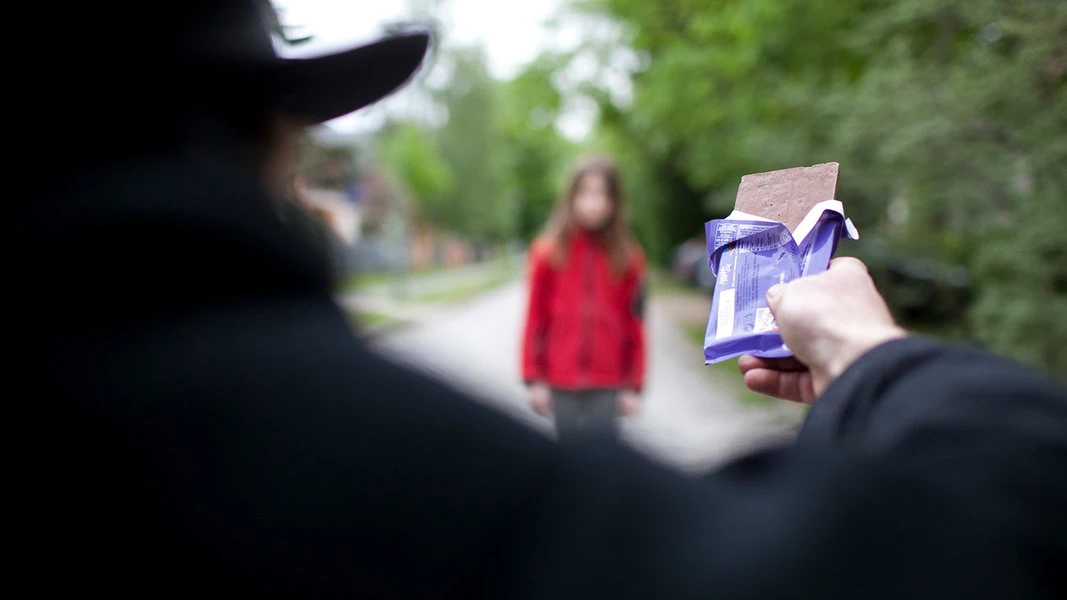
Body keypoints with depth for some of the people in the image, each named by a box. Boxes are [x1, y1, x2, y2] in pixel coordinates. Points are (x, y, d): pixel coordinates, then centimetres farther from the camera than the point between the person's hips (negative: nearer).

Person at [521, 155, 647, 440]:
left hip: (607, 388, 0)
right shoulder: (548, 253, 0)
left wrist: (633, 386, 2)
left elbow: (635, 327, 2)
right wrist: (534, 380, 0)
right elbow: (535, 320, 2)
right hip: (560, 385, 0)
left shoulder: (628, 258, 1)